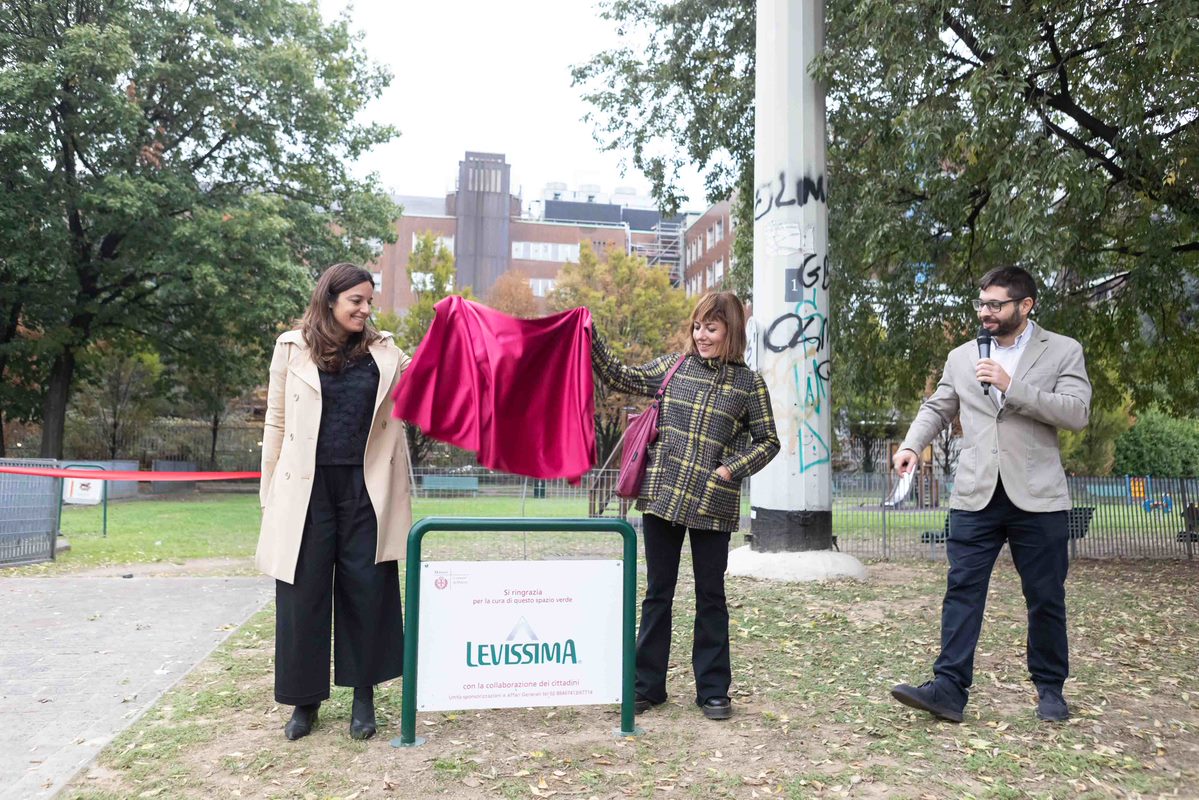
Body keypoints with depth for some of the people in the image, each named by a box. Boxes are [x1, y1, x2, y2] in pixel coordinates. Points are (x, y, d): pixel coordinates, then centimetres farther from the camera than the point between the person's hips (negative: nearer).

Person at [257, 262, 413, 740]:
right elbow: (276, 423, 7)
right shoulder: (293, 348, 5)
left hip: (365, 488, 1)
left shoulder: (384, 352, 7)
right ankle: (305, 700, 21)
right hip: (306, 489, 0)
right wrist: (269, 492, 6)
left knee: (366, 589, 4)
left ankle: (363, 696, 19)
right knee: (303, 593, 5)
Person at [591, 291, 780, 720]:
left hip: (713, 505, -2)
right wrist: (591, 339, 2)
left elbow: (767, 441, 6)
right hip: (663, 496, 2)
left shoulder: (749, 383, 3)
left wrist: (732, 469, -7)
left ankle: (713, 690, 21)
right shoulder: (674, 366, 8)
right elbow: (620, 376, 11)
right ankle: (646, 684, 20)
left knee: (710, 596, 8)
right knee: (657, 592, 9)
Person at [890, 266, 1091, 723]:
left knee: (1045, 598, 9)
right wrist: (912, 445, -3)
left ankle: (1050, 688, 26)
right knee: (962, 591, -3)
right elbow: (937, 408, 16)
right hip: (975, 497, 2)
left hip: (1037, 497, -2)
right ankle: (949, 689, -1)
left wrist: (1011, 386, -18)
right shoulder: (962, 357, 13)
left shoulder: (1063, 351, 3)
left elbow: (1076, 414, -9)